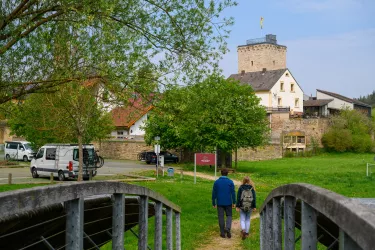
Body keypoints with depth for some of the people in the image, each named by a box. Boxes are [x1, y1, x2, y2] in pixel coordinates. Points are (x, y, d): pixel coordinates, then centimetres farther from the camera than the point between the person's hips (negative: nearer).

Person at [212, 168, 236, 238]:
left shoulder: (216, 182, -1)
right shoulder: (230, 182, -4)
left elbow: (214, 193, 1)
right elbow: (233, 193, -6)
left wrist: (213, 203, 8)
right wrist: (234, 203, 1)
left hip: (220, 203, 1)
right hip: (228, 203, 0)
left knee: (221, 217, 7)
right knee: (229, 216, 12)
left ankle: (222, 233, 10)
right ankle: (227, 228, -12)